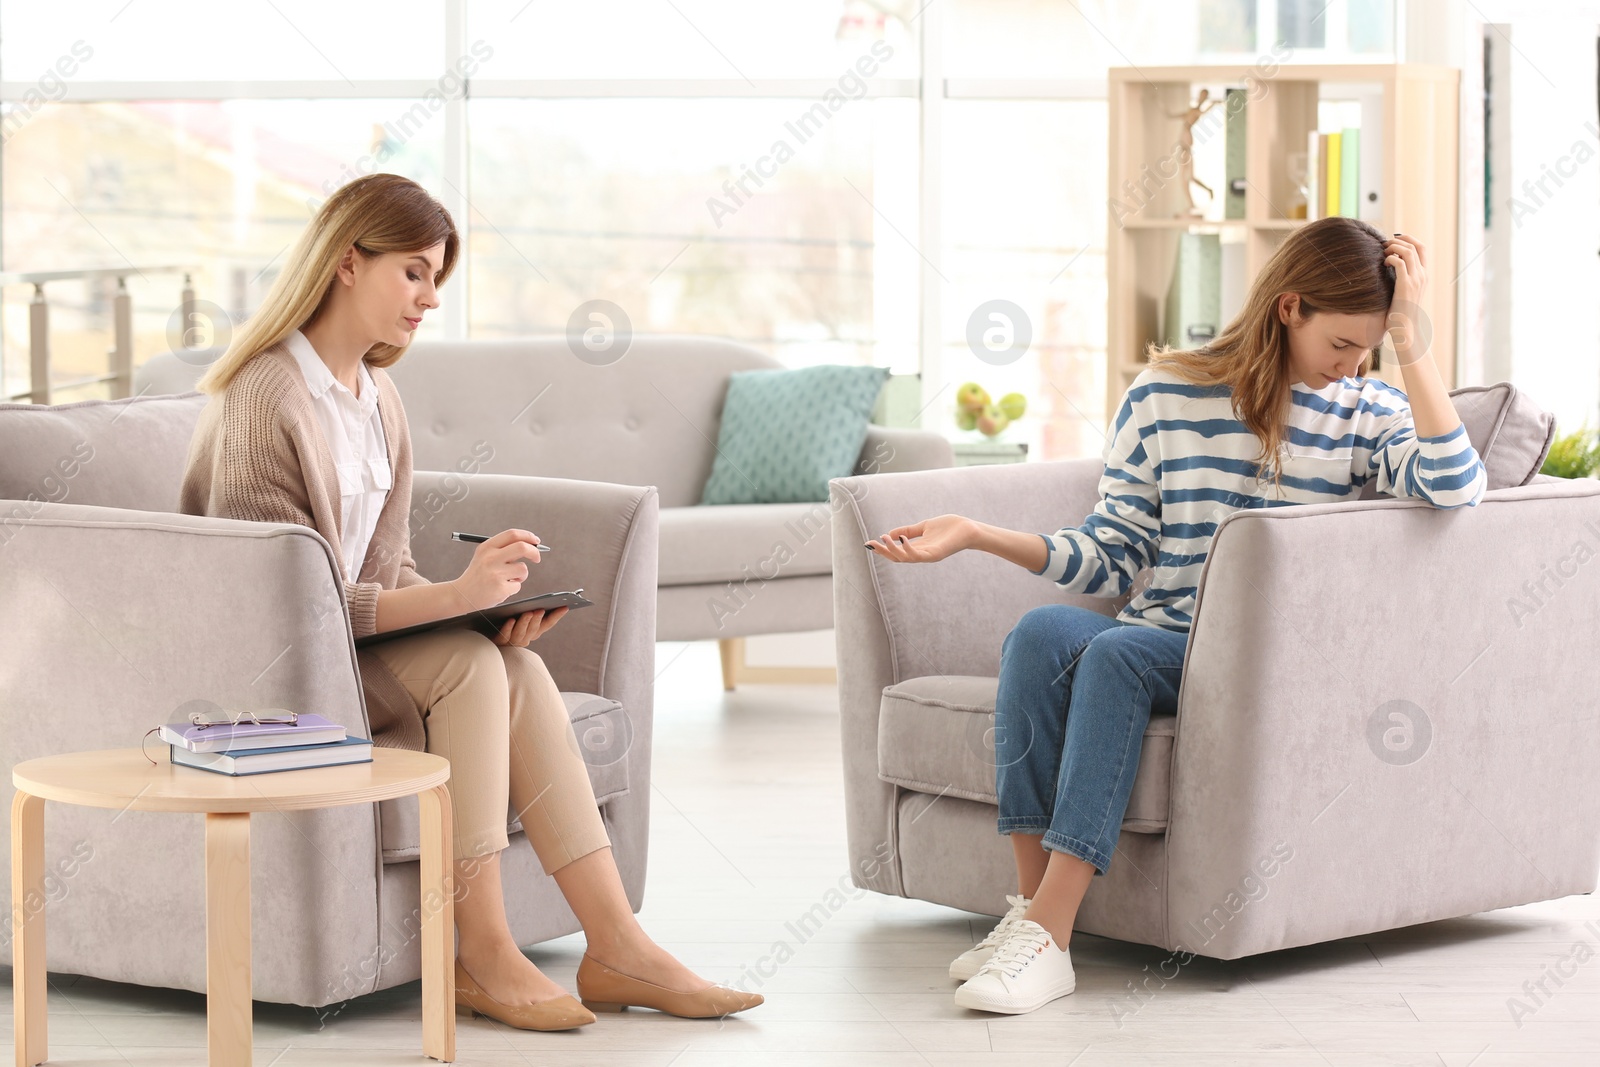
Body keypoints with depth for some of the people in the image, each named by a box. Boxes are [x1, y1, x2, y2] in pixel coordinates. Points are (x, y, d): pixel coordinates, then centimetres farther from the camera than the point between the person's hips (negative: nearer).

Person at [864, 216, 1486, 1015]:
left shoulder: (1367, 412, 7)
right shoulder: (1165, 394, 10)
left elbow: (1456, 490, -14)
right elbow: (1112, 555, 11)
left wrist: (1410, 339, -14)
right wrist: (976, 535, 1)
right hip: (1157, 637, 3)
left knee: (1118, 651, -32)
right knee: (1041, 633, -30)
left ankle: (1048, 935, -39)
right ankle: (1029, 905, -30)